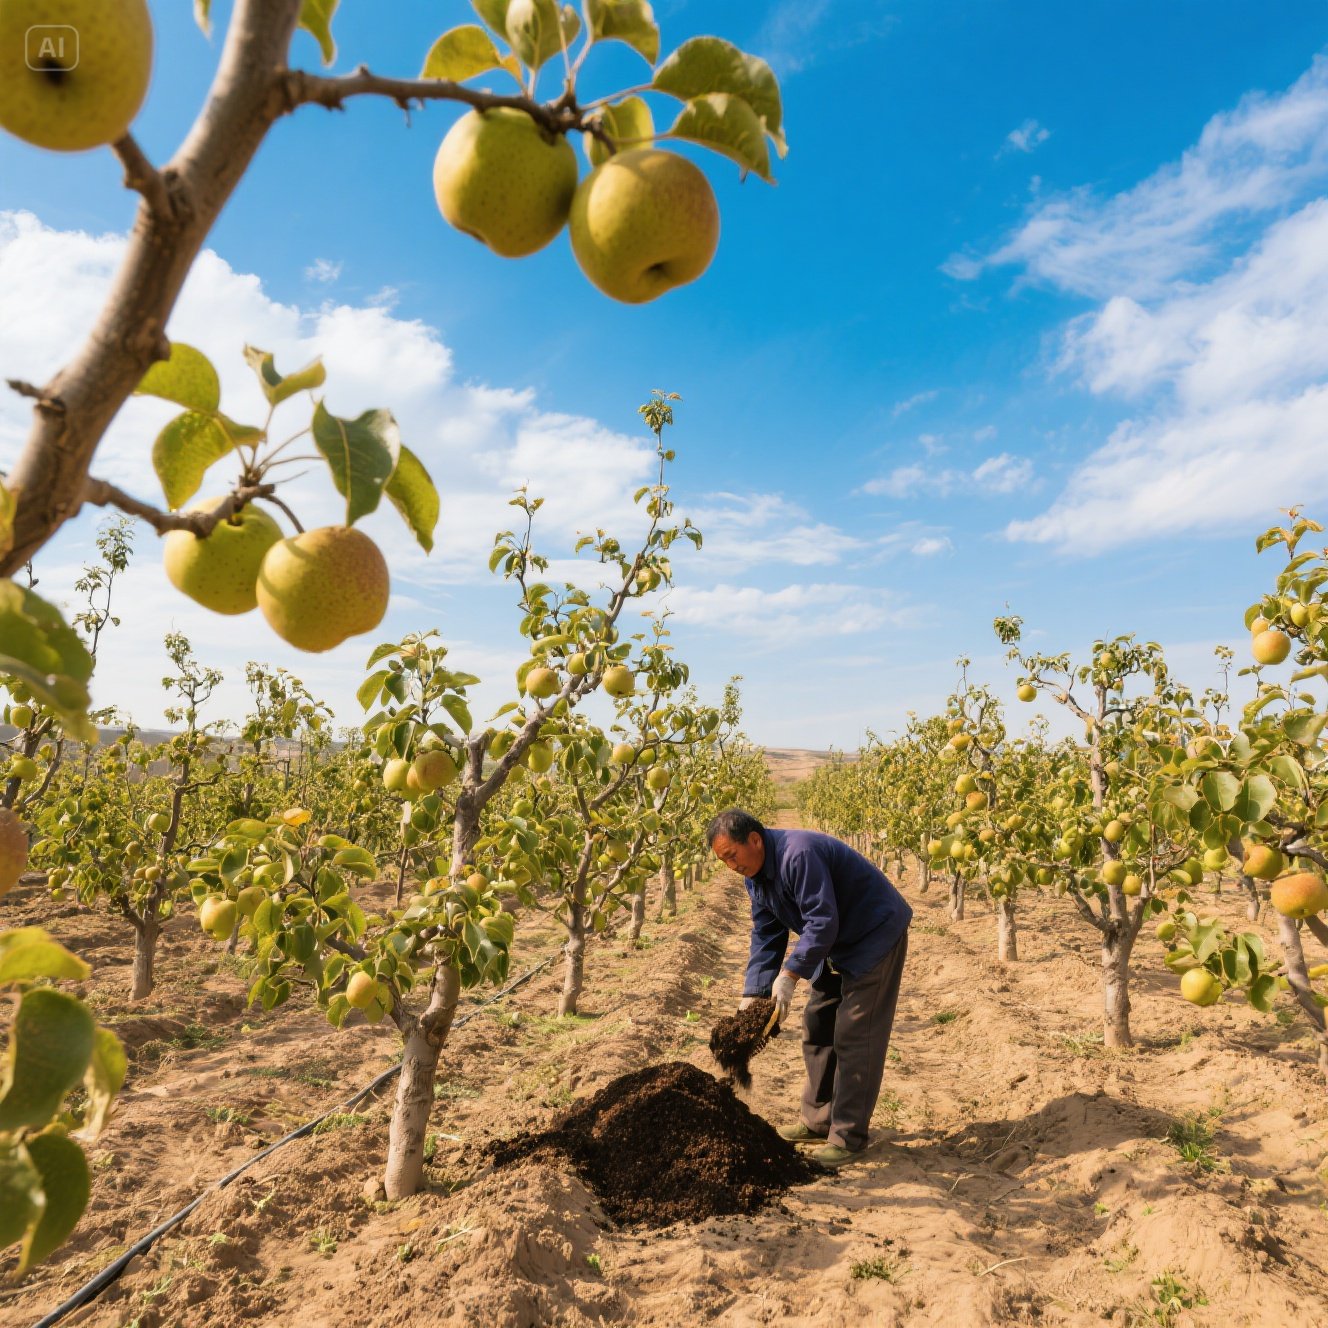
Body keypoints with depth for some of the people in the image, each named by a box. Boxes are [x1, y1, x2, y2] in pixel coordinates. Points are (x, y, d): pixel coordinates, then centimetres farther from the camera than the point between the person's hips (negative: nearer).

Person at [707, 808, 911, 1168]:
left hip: (876, 933, -9)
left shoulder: (798, 855, -31)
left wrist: (790, 975, -32)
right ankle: (818, 1121, 23)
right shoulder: (756, 874, 0)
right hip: (837, 946, 9)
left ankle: (848, 1136, 2)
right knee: (817, 1027, 11)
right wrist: (752, 995, -8)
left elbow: (822, 923, -33)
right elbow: (765, 937, 1)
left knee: (853, 1037, -8)